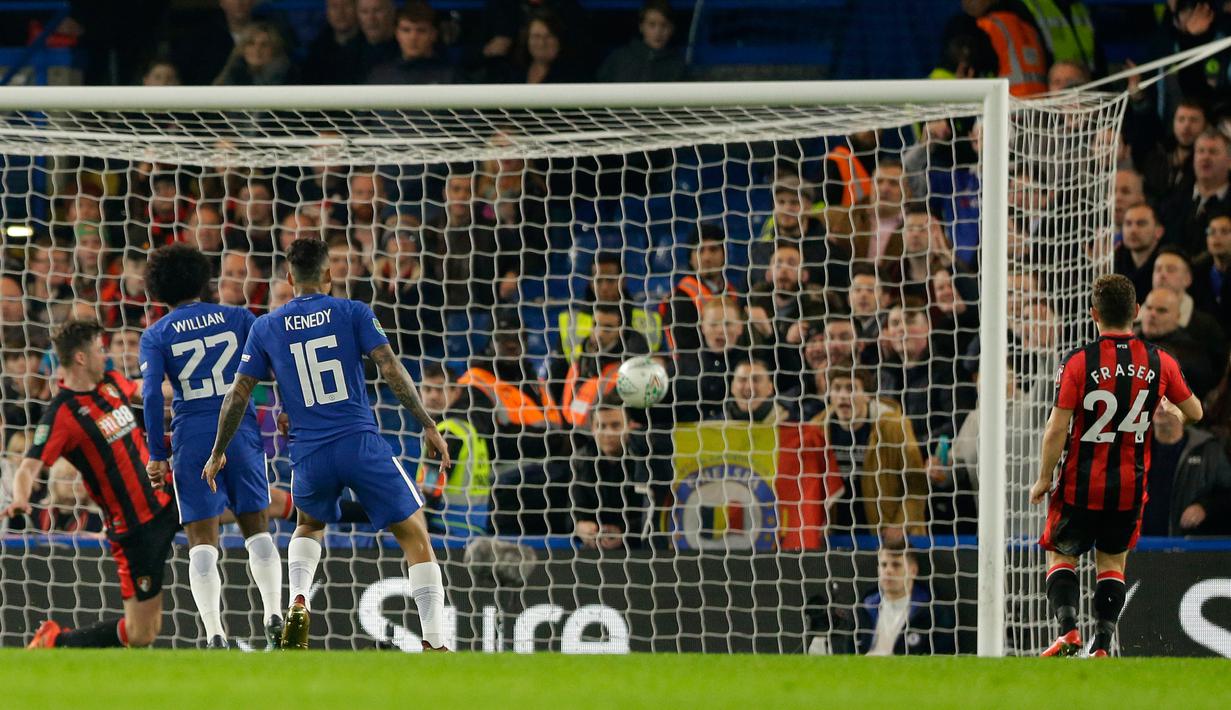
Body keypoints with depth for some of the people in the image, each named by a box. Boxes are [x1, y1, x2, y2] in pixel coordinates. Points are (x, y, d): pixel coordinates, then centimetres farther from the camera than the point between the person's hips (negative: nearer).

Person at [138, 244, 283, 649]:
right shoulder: (237, 318, 8)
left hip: (192, 438, -2)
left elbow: (152, 395, -7)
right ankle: (274, 616, 2)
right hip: (242, 432, 2)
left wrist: (157, 456, -5)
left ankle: (215, 634, -11)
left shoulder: (156, 336, 3)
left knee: (202, 541, 1)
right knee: (257, 528, 16)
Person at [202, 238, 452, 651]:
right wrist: (428, 426, -1)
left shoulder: (266, 328, 9)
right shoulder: (353, 314, 3)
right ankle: (434, 642, -7)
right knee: (414, 535, 6)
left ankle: (298, 603, 5)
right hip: (363, 445, -3)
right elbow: (391, 370, -6)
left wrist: (218, 453, 21)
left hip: (310, 454, 3)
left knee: (310, 525, 32)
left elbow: (238, 394, 10)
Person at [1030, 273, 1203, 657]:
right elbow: (1194, 412, 8)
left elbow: (1057, 429, -14)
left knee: (1061, 555, 12)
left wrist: (1044, 478, -2)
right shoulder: (1159, 362, -5)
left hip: (1080, 484, -2)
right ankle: (1103, 643, 5)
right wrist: (1168, 407, 30)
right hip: (1130, 487, 2)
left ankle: (1067, 627, -8)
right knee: (1112, 562, 16)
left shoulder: (1079, 362, -14)